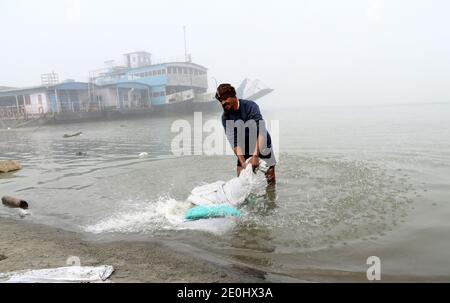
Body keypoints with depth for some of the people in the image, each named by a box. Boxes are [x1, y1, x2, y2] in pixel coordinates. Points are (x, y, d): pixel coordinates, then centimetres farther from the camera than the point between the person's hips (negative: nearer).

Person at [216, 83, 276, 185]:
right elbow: (234, 142, -15)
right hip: (244, 150, 3)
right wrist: (243, 163, -26)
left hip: (262, 145, -2)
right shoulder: (225, 117, -10)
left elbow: (261, 132, -27)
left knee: (270, 182, 1)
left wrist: (255, 156, -34)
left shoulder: (250, 106, -20)